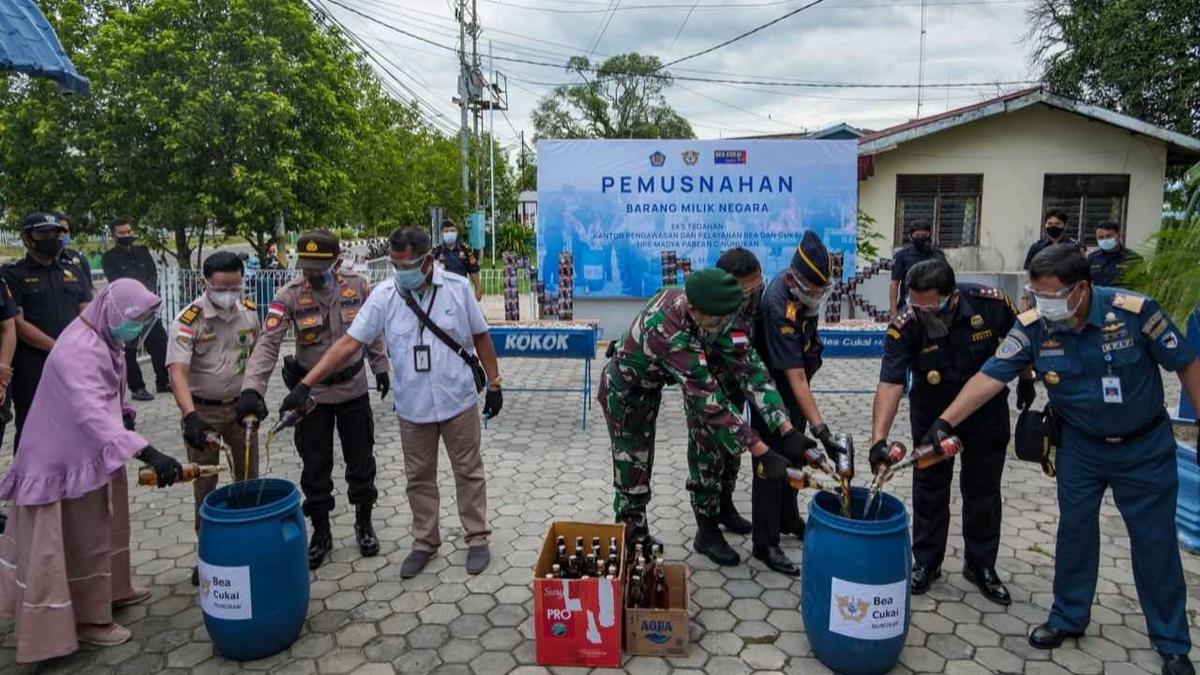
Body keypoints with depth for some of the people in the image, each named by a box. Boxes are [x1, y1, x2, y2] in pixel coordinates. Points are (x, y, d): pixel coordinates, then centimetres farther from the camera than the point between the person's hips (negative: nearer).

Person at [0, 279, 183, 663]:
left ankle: (113, 589, 41)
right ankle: (87, 618, 18)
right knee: (81, 538, 3)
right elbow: (91, 413, -41)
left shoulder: (103, 340, 4)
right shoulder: (79, 350, -28)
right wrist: (146, 453, -50)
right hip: (70, 459, -10)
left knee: (104, 526, 23)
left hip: (92, 452, 10)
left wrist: (122, 412, 1)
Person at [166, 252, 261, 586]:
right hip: (203, 409, -3)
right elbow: (178, 373, -27)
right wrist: (190, 417, -39)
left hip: (240, 405, 4)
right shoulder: (188, 320, -19)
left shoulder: (250, 311, -4)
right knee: (204, 485, 7)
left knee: (248, 477, 11)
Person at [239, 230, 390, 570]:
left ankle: (364, 523, 32)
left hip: (354, 390, 1)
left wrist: (380, 367, 10)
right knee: (315, 466, 9)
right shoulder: (289, 295, -14)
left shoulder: (358, 286, -8)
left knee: (361, 460, 12)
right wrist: (251, 388, -35)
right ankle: (321, 532, 28)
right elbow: (268, 343, -23)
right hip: (312, 393, -1)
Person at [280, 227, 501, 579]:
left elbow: (481, 337, 1)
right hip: (412, 408, 1)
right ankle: (425, 542, 31)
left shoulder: (458, 287, -8)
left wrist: (494, 383, 1)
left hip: (458, 403, -1)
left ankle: (477, 539, 26)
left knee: (469, 472, 10)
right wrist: (305, 384, -16)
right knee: (419, 478, 14)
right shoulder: (384, 296, -7)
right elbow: (348, 343, -10)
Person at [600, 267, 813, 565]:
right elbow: (709, 401, -42)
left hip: (657, 378, 6)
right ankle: (634, 540, 20)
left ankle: (708, 532, 19)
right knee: (633, 465, 0)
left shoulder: (715, 312, -23)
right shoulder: (668, 331, -43)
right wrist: (762, 453, -41)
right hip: (627, 387, -6)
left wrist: (787, 429, -30)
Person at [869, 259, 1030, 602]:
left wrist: (1026, 380, 8)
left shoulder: (992, 303, -26)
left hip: (987, 414, 1)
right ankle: (926, 562, 27)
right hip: (932, 415, -1)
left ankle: (981, 566, 29)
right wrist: (879, 439, -46)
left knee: (983, 492, 12)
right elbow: (890, 383, -35)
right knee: (929, 490, 9)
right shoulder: (904, 327, -29)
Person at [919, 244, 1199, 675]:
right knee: (1074, 531, 10)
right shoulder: (1033, 327, -19)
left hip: (1145, 446, -2)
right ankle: (1069, 618, 29)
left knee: (1155, 541, 8)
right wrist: (945, 422, -29)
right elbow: (991, 377, -20)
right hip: (1080, 446, 2)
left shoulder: (1135, 311, -24)